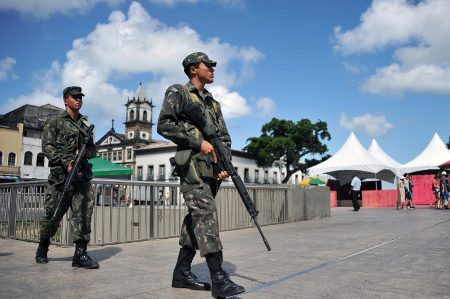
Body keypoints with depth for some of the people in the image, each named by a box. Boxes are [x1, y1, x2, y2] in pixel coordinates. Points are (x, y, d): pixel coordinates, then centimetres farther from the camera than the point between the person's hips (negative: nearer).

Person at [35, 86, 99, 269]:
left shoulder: (85, 125, 18)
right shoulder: (55, 122, 6)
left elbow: (92, 150, 18)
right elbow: (47, 147, -5)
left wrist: (84, 153, -5)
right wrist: (66, 160, -18)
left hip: (82, 177, 4)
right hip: (61, 177, -3)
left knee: (83, 214, -5)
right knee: (53, 215, 6)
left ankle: (80, 253, -2)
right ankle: (42, 250, 29)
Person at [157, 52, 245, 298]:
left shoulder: (213, 102, 23)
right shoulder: (178, 93, 4)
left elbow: (224, 137, 18)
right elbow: (164, 125, -9)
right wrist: (198, 142, -14)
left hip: (211, 169, 7)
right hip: (191, 165, -7)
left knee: (197, 218, 7)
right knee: (207, 215, -15)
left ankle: (181, 272, 17)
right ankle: (219, 279, -15)